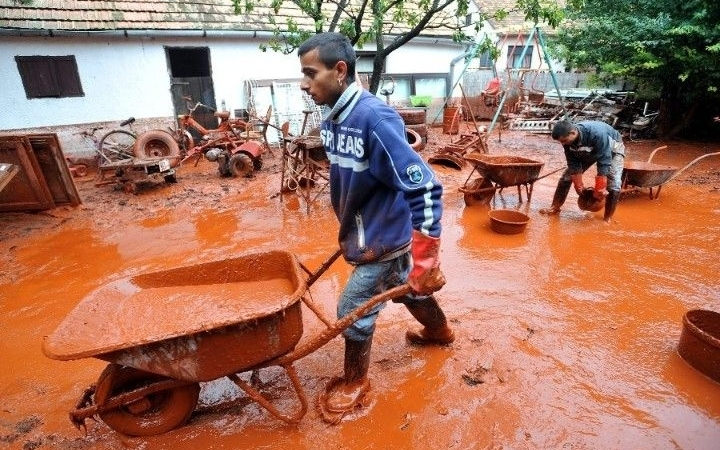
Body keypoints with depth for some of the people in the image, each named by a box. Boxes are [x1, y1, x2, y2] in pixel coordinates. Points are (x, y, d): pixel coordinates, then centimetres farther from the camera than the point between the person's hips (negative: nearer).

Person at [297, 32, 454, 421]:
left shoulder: (374, 118, -27)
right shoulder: (332, 121, 0)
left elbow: (424, 188, -28)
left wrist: (425, 261, -29)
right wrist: (347, 233, 22)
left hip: (386, 238, -8)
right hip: (367, 234, 9)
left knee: (353, 309, 4)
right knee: (407, 289, 28)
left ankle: (354, 383, 30)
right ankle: (440, 332, 56)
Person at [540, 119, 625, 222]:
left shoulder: (597, 134, -42)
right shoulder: (567, 140, -25)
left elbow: (603, 163, -37)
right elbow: (574, 164, -16)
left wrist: (599, 189, -33)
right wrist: (579, 186, -14)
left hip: (612, 148, -5)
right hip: (588, 151, 5)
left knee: (613, 183, -20)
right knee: (567, 176, -2)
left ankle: (607, 218, -5)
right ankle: (555, 207, 10)